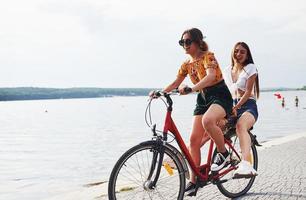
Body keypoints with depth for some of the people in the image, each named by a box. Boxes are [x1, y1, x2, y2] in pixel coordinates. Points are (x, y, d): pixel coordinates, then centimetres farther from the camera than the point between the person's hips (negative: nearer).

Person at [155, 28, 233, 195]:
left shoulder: (208, 56, -12)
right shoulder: (187, 64, 8)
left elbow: (210, 76, -31)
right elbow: (175, 84, 14)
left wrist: (191, 88, -44)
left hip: (220, 95, -7)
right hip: (203, 99, 7)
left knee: (207, 120, -39)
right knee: (194, 139, -3)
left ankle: (223, 154, -13)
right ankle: (193, 181, 7)